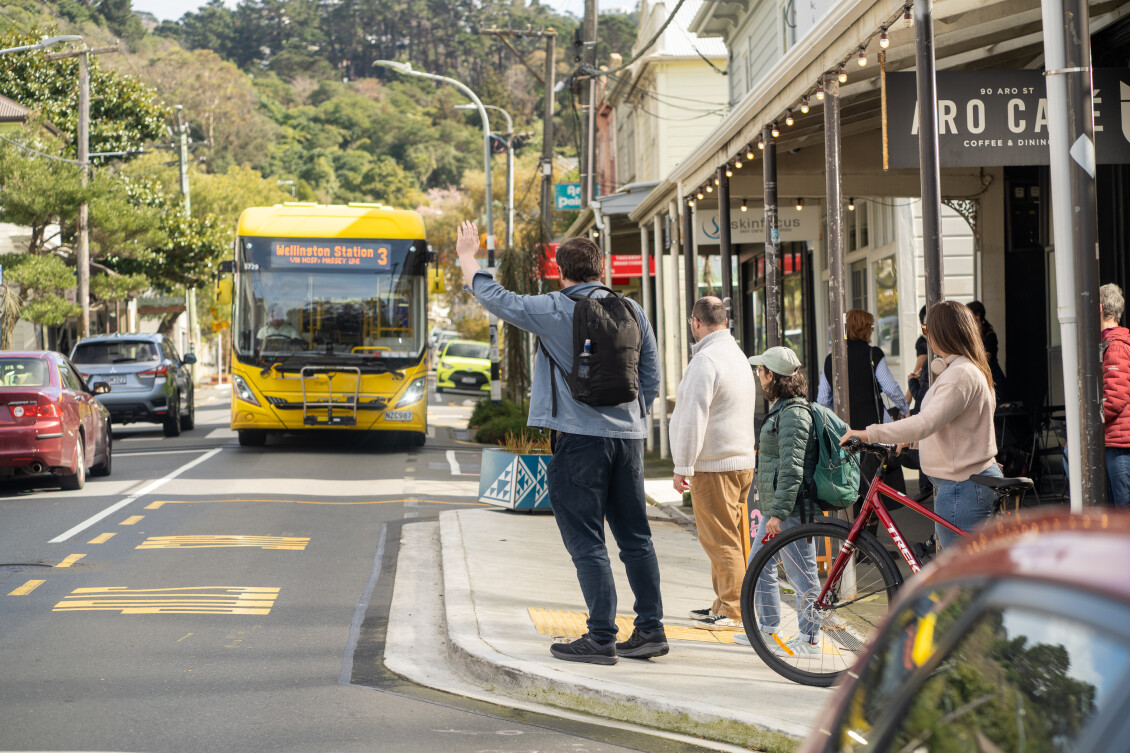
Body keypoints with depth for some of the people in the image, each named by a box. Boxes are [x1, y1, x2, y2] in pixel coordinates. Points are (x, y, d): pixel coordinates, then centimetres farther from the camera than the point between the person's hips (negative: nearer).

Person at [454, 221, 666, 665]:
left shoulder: (554, 310, -7)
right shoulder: (631, 311, 8)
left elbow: (496, 299, 2)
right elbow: (651, 376, 11)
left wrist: (468, 258, 17)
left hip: (579, 438, -5)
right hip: (627, 436, 5)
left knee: (586, 542, -1)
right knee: (635, 537, 12)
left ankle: (602, 638, -3)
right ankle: (651, 629, 13)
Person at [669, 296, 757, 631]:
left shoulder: (705, 360, -15)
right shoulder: (737, 354, 18)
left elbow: (694, 417, -19)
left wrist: (683, 467, -17)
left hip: (714, 465, -10)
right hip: (742, 461, 10)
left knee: (721, 540, -6)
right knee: (728, 538, 15)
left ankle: (732, 611, -5)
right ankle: (724, 603, 20)